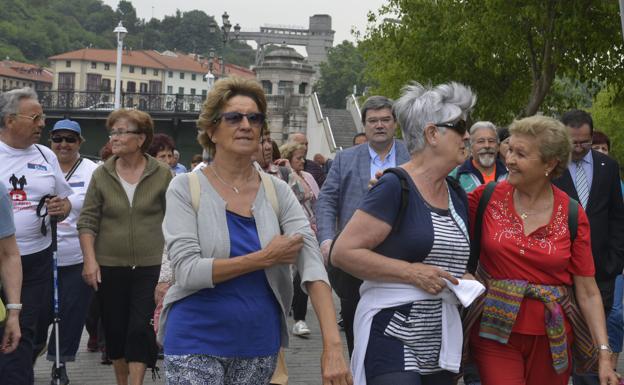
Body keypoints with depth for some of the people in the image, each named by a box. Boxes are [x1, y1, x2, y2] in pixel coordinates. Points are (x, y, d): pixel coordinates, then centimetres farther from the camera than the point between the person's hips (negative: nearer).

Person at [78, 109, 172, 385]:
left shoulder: (162, 175, -3)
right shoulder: (101, 175, 1)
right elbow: (87, 221, 1)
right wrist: (90, 259, -7)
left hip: (150, 266, -2)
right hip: (110, 266, 2)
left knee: (141, 328, -6)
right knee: (115, 329, 10)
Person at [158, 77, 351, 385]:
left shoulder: (278, 192, 1)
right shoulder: (186, 188, -6)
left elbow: (311, 262, -11)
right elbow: (187, 271, -16)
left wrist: (332, 345, -24)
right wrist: (265, 257, -18)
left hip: (260, 342, 3)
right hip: (197, 342, -3)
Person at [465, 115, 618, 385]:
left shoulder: (572, 215, -4)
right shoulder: (487, 197, -3)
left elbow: (588, 292, -2)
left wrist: (604, 353, -8)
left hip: (552, 337, 1)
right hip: (496, 332, 0)